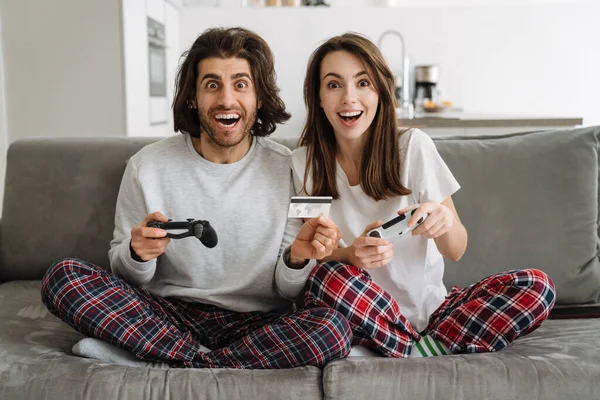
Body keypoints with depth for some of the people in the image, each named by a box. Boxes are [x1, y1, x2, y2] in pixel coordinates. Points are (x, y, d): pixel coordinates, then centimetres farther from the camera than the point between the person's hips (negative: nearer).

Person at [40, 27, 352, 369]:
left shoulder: (288, 170, -5)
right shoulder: (147, 167, -3)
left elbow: (287, 292, 1)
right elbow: (124, 275, 4)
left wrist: (297, 259, -23)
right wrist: (137, 254, -19)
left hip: (256, 322, 0)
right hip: (168, 312, 1)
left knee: (333, 328, -30)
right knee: (63, 277, -19)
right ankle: (202, 362, -15)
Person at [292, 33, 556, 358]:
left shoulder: (413, 146, -5)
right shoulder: (304, 164, -4)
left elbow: (455, 252, -2)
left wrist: (444, 220, -27)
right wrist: (349, 256, -25)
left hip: (428, 309, 1)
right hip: (364, 315, -1)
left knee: (536, 285, -19)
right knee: (329, 277, -34)